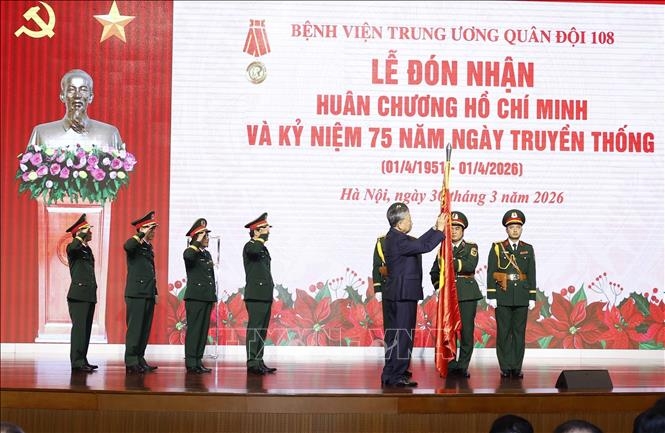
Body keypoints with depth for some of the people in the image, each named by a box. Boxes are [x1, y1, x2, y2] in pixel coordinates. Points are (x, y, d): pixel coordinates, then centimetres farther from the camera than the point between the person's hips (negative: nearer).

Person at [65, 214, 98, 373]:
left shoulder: (88, 250, 19)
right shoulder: (73, 248, -6)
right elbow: (73, 246, -33)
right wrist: (82, 235, -22)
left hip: (89, 295, 8)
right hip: (78, 295, -8)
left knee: (86, 329, 9)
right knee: (79, 328, -10)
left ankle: (82, 361, 13)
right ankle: (77, 362, -11)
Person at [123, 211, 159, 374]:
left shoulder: (149, 247, 19)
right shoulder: (135, 245, -5)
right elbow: (127, 246, -32)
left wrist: (155, 292, 20)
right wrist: (143, 235, -24)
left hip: (148, 295, 8)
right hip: (136, 293, -8)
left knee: (145, 328, 8)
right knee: (134, 328, -6)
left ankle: (140, 359, 13)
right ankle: (131, 362, -4)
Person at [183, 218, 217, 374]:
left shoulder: (207, 254, 18)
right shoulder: (191, 252, -6)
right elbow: (188, 256, -33)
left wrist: (213, 296, 20)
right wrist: (198, 242, -21)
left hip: (208, 297, 8)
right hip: (195, 297, -8)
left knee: (204, 330, 7)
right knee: (194, 330, -7)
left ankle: (198, 361, 11)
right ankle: (191, 363, -5)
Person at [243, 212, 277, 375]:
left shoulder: (263, 248, 21)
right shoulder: (250, 246, -7)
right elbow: (255, 250, -34)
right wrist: (264, 236, -17)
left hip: (265, 296, 9)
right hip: (255, 296, -9)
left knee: (262, 330, 9)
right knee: (254, 329, -10)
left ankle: (259, 362, 12)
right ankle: (252, 363, -11)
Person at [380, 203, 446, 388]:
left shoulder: (393, 237, 12)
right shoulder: (398, 240, -19)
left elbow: (418, 243, 18)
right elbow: (425, 246, -24)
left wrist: (435, 229, 17)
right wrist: (440, 230, -13)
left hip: (395, 294, 11)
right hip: (404, 294, -11)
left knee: (395, 336, 15)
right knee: (403, 336, -6)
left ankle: (390, 376, 20)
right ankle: (395, 376, -4)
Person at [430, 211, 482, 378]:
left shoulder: (471, 247, 7)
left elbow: (470, 265, -13)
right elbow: (434, 272, 13)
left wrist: (451, 263, -21)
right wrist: (439, 286, -4)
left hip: (467, 295, -2)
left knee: (467, 331, -4)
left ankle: (463, 366, 2)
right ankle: (451, 366, 4)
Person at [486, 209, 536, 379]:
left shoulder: (528, 249, 10)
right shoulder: (497, 248, 3)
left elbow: (532, 274, 8)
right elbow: (491, 273, 0)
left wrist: (532, 297, 2)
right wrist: (491, 296, -7)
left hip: (521, 297, 2)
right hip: (503, 297, -2)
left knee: (519, 332, 3)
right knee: (504, 332, 0)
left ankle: (517, 368, 7)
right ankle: (505, 368, 5)